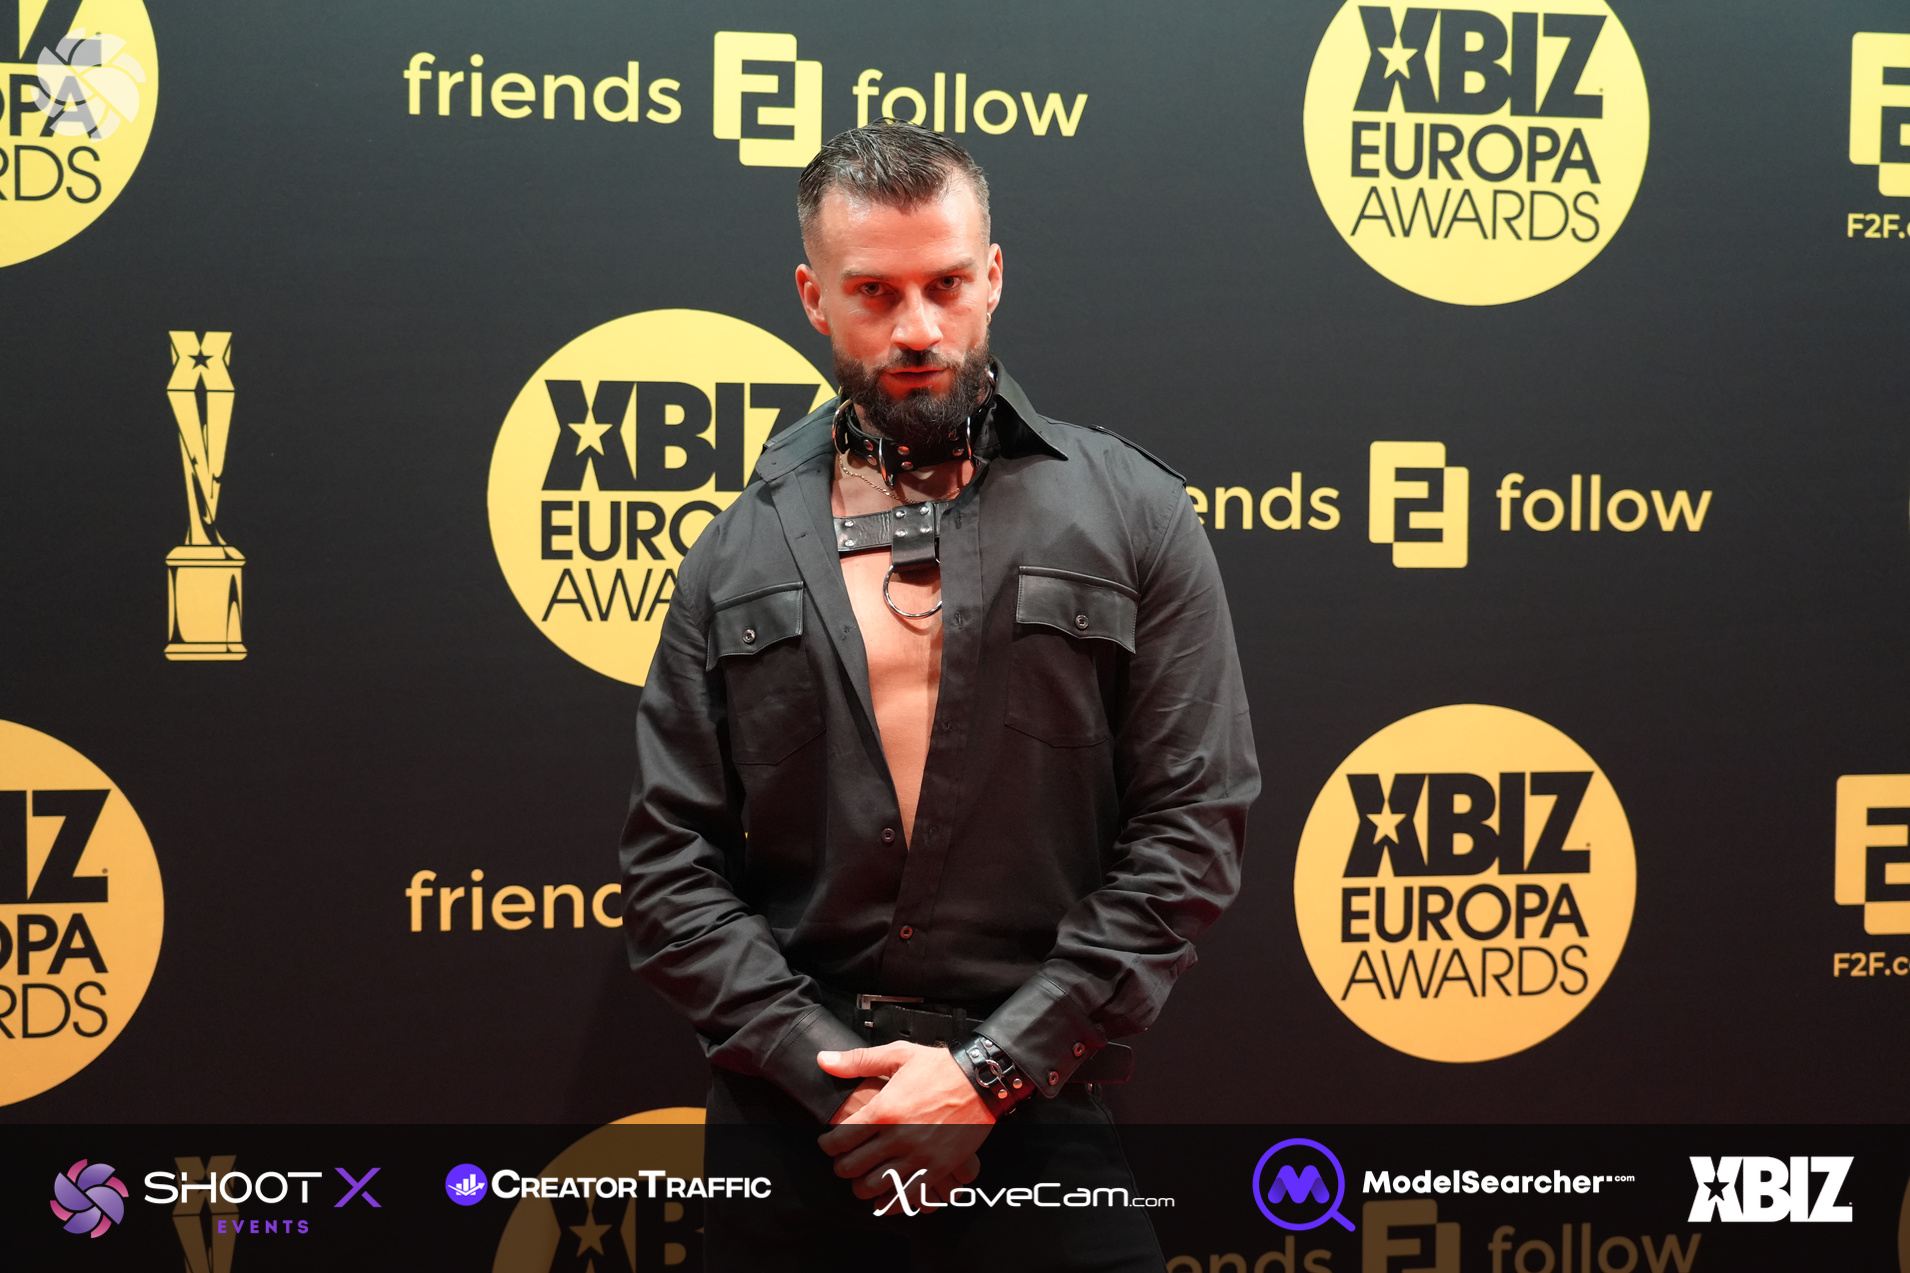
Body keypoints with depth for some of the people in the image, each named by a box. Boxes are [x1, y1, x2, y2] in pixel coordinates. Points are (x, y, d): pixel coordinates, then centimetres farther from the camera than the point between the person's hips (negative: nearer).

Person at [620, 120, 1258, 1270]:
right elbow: (671, 861, 4)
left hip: (1037, 1107, -2)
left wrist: (988, 1072, -11)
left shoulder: (1134, 516, 1)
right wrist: (828, 1072, -9)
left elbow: (1194, 828, -4)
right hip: (792, 1119, 2)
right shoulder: (740, 551, 7)